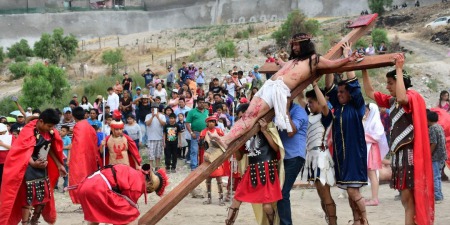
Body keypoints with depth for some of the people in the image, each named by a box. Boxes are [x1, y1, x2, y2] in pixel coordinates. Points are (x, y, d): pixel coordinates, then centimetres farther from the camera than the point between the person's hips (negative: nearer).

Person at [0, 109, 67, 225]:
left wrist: (59, 165, 17)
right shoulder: (29, 132, -21)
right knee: (28, 198, -6)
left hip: (43, 168, 8)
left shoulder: (50, 132, 1)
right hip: (30, 169, -8)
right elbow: (24, 153, -24)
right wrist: (34, 164, -40)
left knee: (44, 196, 13)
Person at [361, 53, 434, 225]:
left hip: (409, 153, -8)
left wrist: (399, 70, -25)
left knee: (408, 198, -9)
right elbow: (370, 93, 19)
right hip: (398, 152, 8)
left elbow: (402, 98, -32)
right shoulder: (391, 101, 13)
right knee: (406, 199, 10)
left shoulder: (412, 97, -9)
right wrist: (364, 70, 11)